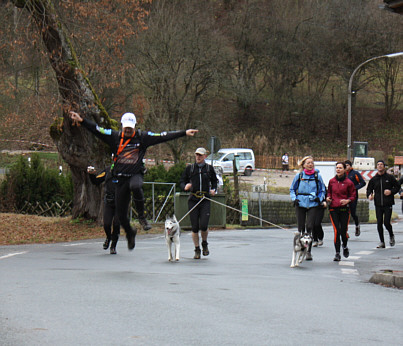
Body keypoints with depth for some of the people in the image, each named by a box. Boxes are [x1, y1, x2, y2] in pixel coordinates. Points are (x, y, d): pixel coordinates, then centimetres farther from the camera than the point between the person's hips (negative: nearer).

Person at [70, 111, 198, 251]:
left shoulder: (142, 137, 1)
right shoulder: (115, 137, 3)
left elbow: (163, 136, -2)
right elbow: (97, 130, -1)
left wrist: (184, 133, -6)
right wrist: (81, 121, -11)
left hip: (136, 175, -2)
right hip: (120, 178, 2)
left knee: (136, 187, -40)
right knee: (121, 213, 3)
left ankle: (141, 216, -19)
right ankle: (130, 233, 33)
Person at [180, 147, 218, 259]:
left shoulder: (209, 168, 8)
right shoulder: (189, 168, 7)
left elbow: (214, 181, 21)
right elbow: (182, 181, 10)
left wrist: (214, 190, 3)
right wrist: (185, 186, -12)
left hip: (205, 200, -1)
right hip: (193, 200, 1)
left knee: (203, 225, -11)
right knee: (194, 227, 0)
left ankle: (204, 244, 18)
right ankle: (197, 250, 14)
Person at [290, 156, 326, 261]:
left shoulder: (317, 176, 4)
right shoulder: (299, 176, 4)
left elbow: (322, 190, 14)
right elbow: (292, 189, 14)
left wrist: (319, 198, -3)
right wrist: (294, 198, -2)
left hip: (313, 204, -1)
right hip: (300, 204, 1)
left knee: (310, 227, -8)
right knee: (301, 228, 4)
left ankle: (308, 251, -3)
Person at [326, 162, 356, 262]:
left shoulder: (348, 182, -1)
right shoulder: (331, 181, 7)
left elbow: (353, 195, 5)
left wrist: (347, 201, -14)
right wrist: (328, 198, 1)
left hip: (344, 208, -2)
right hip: (333, 208, 2)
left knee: (344, 231, 0)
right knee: (337, 230, -7)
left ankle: (345, 247, 32)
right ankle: (337, 253, -1)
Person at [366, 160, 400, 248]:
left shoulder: (390, 177, 2)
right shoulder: (373, 179, 9)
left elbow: (397, 187, 8)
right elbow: (369, 189, 17)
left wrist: (391, 191, -10)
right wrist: (369, 195, -4)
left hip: (388, 204, -3)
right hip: (378, 205, 3)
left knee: (386, 222, -9)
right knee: (379, 223, 0)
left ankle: (391, 236, 21)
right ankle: (382, 242, 10)